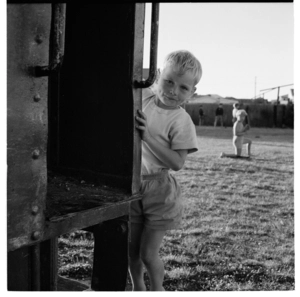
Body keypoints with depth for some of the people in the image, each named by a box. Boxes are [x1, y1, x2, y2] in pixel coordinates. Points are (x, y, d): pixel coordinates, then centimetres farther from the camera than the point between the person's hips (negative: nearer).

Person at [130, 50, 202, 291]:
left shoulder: (182, 121, -14)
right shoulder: (143, 102, 1)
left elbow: (177, 163, -21)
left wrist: (148, 136, -26)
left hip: (158, 190, -4)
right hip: (131, 185, 5)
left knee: (148, 254, 3)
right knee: (131, 249, 15)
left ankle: (157, 290, 31)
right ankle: (138, 288, 40)